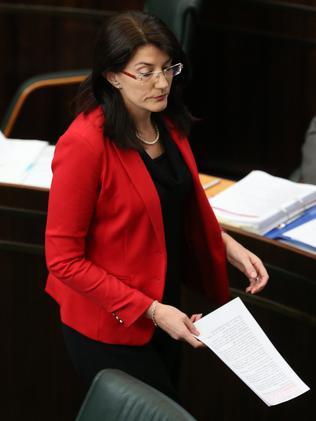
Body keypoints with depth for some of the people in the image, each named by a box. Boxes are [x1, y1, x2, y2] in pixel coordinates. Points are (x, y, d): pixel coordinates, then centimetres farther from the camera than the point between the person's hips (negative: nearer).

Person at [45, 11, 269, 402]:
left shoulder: (168, 124, -2)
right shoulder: (85, 143, -26)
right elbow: (64, 258, -22)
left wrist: (229, 247, -2)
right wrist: (150, 310, -23)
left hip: (164, 308, 7)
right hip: (109, 326, -7)